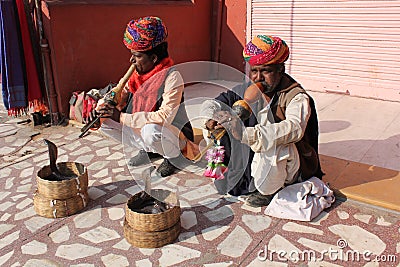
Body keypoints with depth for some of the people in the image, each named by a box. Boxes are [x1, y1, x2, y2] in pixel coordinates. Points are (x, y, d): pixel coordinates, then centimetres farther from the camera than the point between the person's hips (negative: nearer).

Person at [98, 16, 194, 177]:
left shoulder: (171, 77, -24)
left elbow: (165, 116, -33)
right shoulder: (138, 73, -2)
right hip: (140, 127, 7)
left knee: (151, 130, -39)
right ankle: (147, 150, 9)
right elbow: (124, 96, 11)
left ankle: (174, 157, -5)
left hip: (174, 135, -7)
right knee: (106, 122, -4)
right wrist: (111, 105, -13)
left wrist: (122, 117, -32)